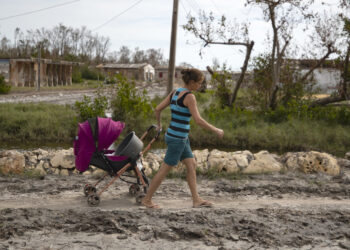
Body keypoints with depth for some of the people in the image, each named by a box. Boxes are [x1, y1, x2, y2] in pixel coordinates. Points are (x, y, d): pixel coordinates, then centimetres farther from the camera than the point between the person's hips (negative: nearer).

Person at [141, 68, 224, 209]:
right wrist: (216, 130, -13)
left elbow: (158, 109, 9)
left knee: (192, 165, 11)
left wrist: (159, 124, 26)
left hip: (179, 137, 9)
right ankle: (147, 200, 13)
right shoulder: (189, 96, -18)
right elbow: (198, 120, -24)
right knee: (165, 170, 2)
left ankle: (196, 200, 15)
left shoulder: (175, 92, 7)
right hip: (177, 139, -9)